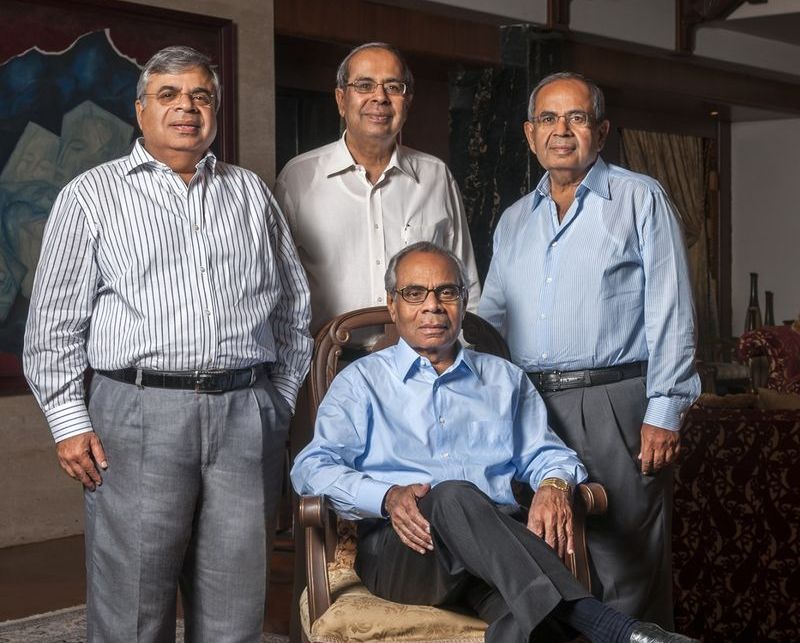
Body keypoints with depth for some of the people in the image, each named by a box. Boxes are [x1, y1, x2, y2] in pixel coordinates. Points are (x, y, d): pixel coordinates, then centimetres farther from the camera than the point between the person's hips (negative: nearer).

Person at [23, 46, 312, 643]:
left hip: (246, 416, 3)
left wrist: (280, 405, 12)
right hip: (138, 415, -2)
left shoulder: (252, 195, 16)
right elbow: (55, 323, 4)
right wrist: (69, 423, -4)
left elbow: (293, 307, 19)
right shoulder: (92, 196, 7)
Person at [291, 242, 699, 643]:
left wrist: (555, 484, -5)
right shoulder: (361, 382, 18)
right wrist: (387, 497, -16)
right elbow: (312, 467, 5)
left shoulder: (505, 379, 28)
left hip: (500, 537, 2)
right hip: (400, 549, -2)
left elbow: (544, 453, 22)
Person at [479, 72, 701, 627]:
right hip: (528, 409, 5)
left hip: (613, 407, -5)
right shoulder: (514, 221, 20)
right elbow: (490, 316, 23)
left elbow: (670, 312, -3)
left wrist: (664, 412, -11)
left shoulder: (640, 199, 4)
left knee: (624, 575, -5)